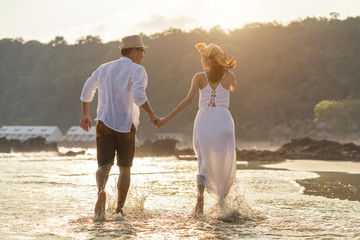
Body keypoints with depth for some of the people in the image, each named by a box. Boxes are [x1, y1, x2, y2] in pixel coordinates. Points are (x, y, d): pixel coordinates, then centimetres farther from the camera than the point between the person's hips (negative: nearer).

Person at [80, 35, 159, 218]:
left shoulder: (104, 68, 14)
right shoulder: (137, 70, -5)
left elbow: (87, 90, 22)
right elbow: (138, 95, -23)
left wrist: (85, 114, 33)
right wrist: (151, 115, -19)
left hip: (104, 123, 3)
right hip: (126, 126, -3)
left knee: (104, 166, -3)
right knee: (125, 168, 13)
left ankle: (101, 191, -35)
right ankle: (119, 209, 13)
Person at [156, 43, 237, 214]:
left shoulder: (200, 77, 2)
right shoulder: (229, 76, 6)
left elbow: (188, 100, -11)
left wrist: (167, 119, -12)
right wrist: (226, 69, 24)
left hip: (204, 122, 0)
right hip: (223, 122, 0)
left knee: (204, 163, 15)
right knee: (225, 165, 14)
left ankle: (200, 194, -12)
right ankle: (222, 202, 5)